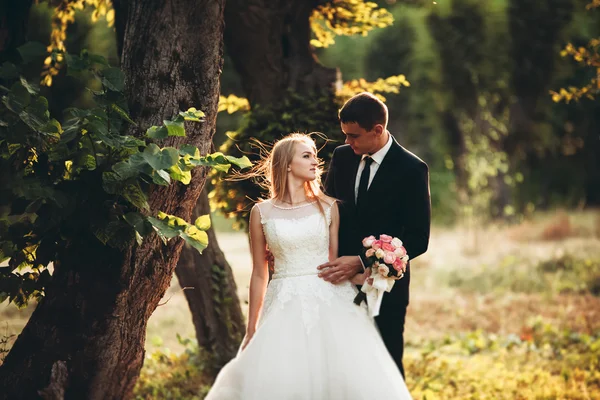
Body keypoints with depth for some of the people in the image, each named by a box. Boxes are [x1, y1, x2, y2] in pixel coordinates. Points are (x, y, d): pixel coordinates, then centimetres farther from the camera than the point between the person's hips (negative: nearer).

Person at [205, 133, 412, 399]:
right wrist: (251, 330, 10)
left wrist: (361, 274, -15)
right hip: (285, 307, 0)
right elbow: (259, 274, 9)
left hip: (330, 302, 1)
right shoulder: (261, 213, 4)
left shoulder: (328, 207, 5)